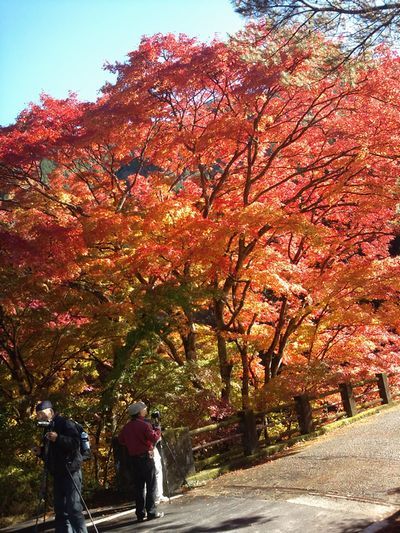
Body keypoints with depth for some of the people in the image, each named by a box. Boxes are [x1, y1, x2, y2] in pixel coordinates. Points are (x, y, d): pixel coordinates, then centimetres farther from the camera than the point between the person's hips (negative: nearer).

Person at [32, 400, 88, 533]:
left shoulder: (65, 423, -8)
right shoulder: (48, 428, 17)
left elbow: (75, 443, -20)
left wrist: (58, 438, -31)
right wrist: (40, 451, 6)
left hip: (71, 471, -8)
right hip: (57, 473, 8)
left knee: (73, 507, -12)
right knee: (60, 508, 10)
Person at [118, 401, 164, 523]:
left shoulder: (126, 427, 4)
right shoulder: (144, 425, -13)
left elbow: (121, 440, 10)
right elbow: (154, 437, -20)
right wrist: (157, 429, -3)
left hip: (133, 459, 6)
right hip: (146, 457, -6)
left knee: (138, 487, 10)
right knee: (151, 486, 2)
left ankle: (140, 514, 12)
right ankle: (151, 512, 2)